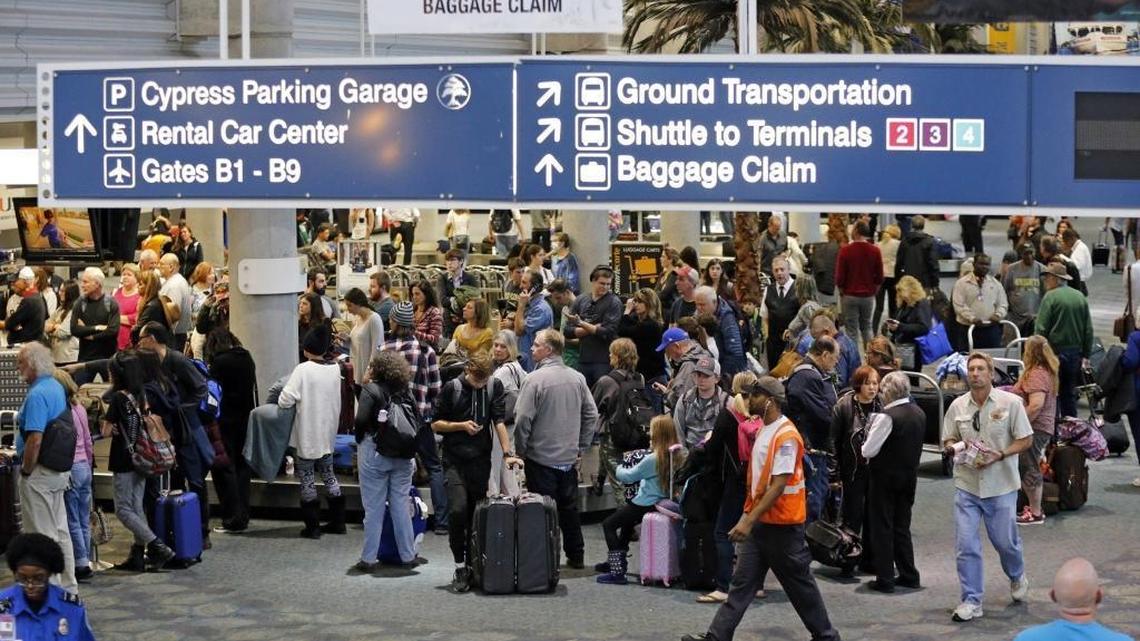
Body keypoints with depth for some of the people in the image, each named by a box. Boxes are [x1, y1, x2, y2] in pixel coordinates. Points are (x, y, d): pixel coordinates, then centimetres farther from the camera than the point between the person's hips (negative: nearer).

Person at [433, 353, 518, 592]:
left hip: (481, 460, 2)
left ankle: (473, 564, 13)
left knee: (477, 515, 3)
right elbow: (436, 424, 3)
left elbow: (500, 421, -4)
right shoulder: (452, 388, -3)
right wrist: (461, 425, -12)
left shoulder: (494, 386, 3)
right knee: (457, 510, -17)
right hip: (454, 460, -2)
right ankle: (460, 567, -8)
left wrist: (507, 453, -14)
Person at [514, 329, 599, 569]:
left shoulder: (535, 379, -15)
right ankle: (576, 556, 21)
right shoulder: (577, 378, 2)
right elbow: (591, 415, 6)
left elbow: (523, 419, -16)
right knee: (570, 507, 15)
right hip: (569, 457, 5)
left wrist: (521, 450, -3)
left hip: (541, 457, -5)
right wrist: (581, 446, 13)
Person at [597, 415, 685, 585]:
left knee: (609, 524, 0)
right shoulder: (677, 457, 1)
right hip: (664, 502, 9)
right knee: (627, 521, 33)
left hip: (646, 505, -9)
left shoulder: (653, 459, -21)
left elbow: (629, 476, -10)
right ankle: (618, 560, 42)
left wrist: (618, 470, 10)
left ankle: (617, 572, -7)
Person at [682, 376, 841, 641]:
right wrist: (747, 516, 18)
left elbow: (778, 485, -24)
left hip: (782, 523, -8)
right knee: (741, 582, 4)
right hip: (759, 520, 8)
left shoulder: (786, 436, -19)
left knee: (799, 584, 5)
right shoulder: (763, 430, 10)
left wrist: (749, 520, -27)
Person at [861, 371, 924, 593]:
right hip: (909, 476, 7)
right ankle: (909, 576, 19)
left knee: (882, 529, 2)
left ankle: (885, 579, 3)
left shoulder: (887, 417, -20)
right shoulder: (919, 414, 4)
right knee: (902, 528, 17)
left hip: (885, 477, -7)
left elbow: (868, 450, -20)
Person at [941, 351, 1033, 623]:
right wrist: (953, 447, -13)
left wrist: (998, 455, -18)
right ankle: (971, 602, 5)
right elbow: (948, 440, 12)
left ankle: (1017, 577, 41)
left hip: (1001, 485, -2)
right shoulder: (958, 406, 3)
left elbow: (1026, 440, -4)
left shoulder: (1011, 402, -6)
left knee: (1005, 540, 9)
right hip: (966, 485, 2)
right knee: (966, 545, -3)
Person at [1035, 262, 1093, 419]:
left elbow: (1041, 329, -14)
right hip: (1075, 352, 6)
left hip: (1055, 351, -6)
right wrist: (1086, 355, 16)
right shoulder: (1081, 298, 7)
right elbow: (1089, 330, 10)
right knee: (1069, 394, 14)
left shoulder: (1050, 297, -10)